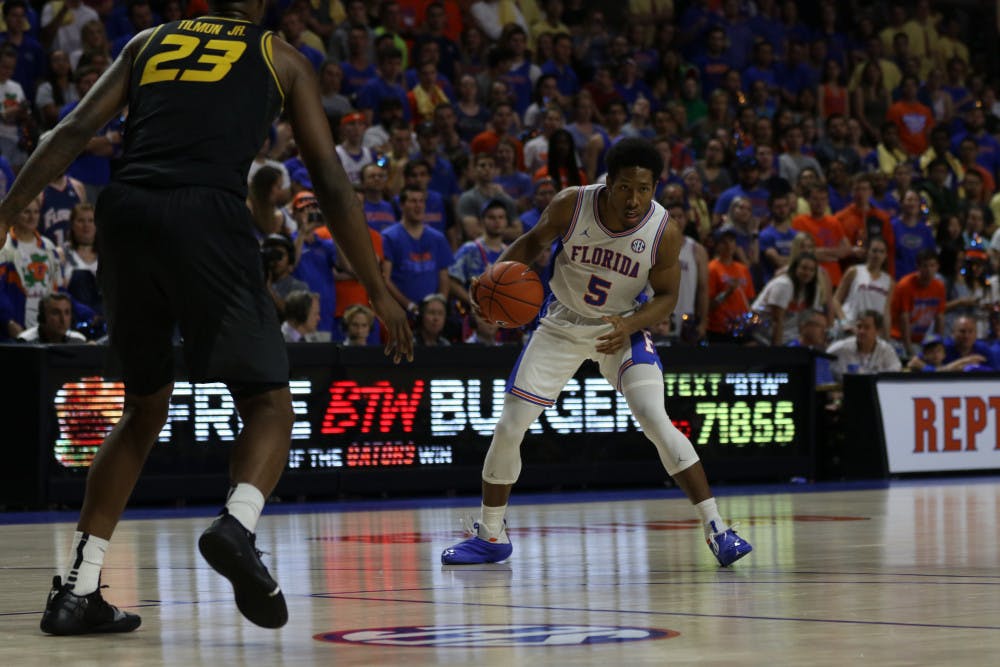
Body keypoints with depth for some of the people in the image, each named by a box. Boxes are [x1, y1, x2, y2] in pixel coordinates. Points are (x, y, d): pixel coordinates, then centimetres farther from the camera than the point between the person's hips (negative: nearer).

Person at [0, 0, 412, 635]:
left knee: (146, 409, 20)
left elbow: (73, 132, 13)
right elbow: (332, 182, 14)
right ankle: (237, 525, -25)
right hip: (208, 218, -4)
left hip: (126, 213, 4)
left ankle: (77, 590, 15)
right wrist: (379, 292, 17)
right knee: (268, 404, 7)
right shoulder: (281, 58, 19)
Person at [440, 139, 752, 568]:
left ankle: (715, 529, -17)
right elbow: (534, 241, -1)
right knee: (508, 428, -1)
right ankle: (490, 536, 18)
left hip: (622, 328, -2)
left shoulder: (664, 232, -22)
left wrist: (630, 325, -27)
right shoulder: (571, 205, -21)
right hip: (563, 324, 2)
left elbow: (666, 296, -8)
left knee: (656, 421, -23)